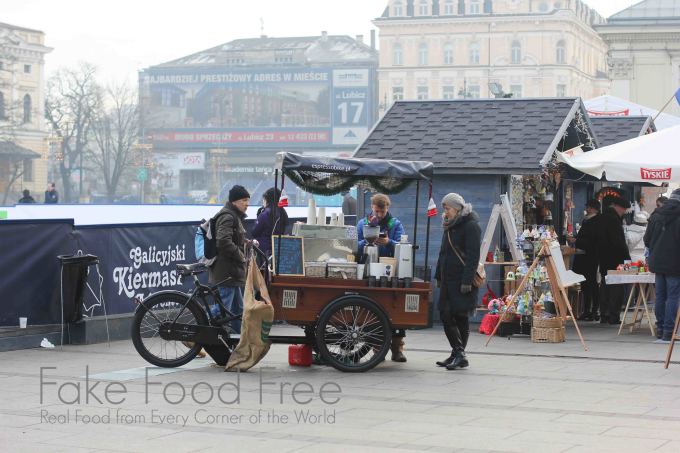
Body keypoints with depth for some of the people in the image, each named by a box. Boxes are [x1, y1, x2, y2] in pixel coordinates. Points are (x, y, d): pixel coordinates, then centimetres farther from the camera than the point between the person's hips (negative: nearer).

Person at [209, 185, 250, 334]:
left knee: (238, 310, 18)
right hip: (226, 273, -11)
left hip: (233, 273, 11)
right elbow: (224, 242, -27)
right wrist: (241, 256, -17)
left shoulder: (235, 216, 19)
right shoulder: (227, 217, -14)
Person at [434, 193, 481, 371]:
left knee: (460, 317, -6)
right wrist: (439, 276, 20)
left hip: (462, 281, -9)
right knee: (445, 315, 4)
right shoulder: (450, 226, 19)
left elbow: (473, 256, -16)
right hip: (448, 279, 9)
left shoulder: (471, 226, -9)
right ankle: (457, 354, 8)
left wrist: (467, 281, -21)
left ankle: (459, 354, -1)